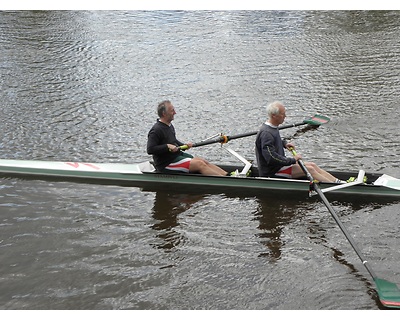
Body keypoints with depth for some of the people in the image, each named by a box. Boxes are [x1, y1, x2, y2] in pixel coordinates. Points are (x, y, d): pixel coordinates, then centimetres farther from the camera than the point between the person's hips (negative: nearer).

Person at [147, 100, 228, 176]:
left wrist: (184, 145, 9)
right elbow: (150, 150, -25)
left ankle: (226, 174, -5)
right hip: (166, 163, -10)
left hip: (177, 155, 10)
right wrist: (167, 146, -30)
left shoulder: (169, 126, 13)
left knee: (204, 162, -2)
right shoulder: (156, 130, -18)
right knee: (200, 164, -18)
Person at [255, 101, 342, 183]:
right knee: (309, 169, -14)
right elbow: (271, 158, -31)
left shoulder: (273, 127, 7)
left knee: (312, 165, 4)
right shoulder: (266, 133, -26)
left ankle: (337, 181, 5)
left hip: (279, 165, 10)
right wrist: (292, 160, -22)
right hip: (272, 172, -10)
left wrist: (284, 143, 10)